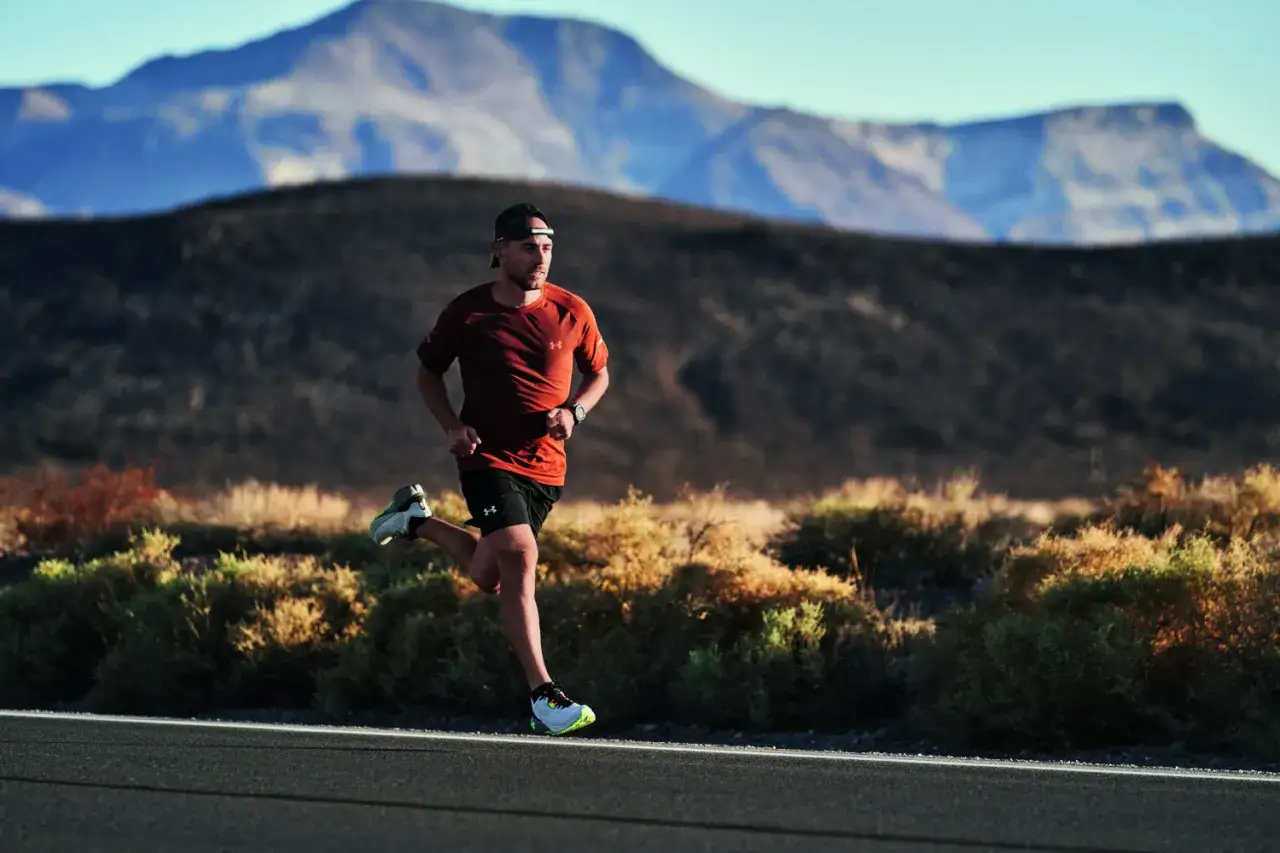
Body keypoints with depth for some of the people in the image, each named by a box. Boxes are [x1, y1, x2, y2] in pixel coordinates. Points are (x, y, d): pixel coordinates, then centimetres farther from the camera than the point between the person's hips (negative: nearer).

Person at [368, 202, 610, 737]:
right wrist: (452, 426, -8)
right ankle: (544, 697, -24)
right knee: (520, 559, -22)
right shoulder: (467, 311, -6)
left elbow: (598, 373, 13)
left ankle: (417, 521, 40)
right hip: (488, 456, -4)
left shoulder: (572, 312, -2)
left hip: (545, 466, 4)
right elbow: (428, 372, 9)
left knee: (489, 578, 12)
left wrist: (573, 412, -8)